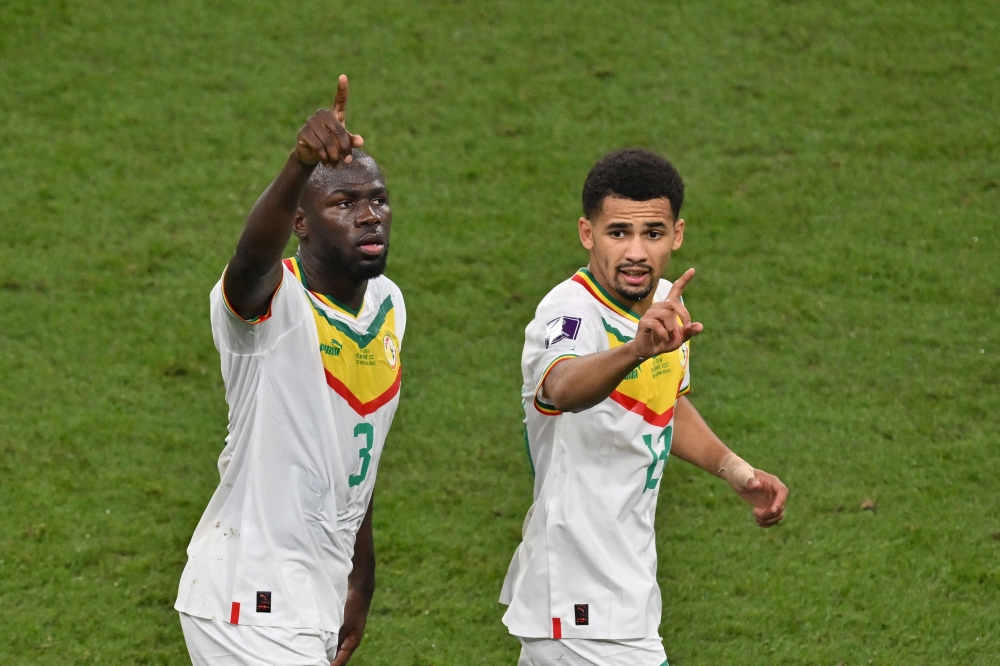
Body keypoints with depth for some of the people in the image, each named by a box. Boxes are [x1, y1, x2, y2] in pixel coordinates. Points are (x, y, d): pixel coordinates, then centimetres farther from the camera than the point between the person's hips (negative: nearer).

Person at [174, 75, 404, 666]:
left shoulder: (388, 306, 8)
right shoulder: (271, 299, -16)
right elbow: (255, 252, -42)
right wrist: (301, 164, -61)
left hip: (320, 595, 8)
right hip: (249, 605, -8)